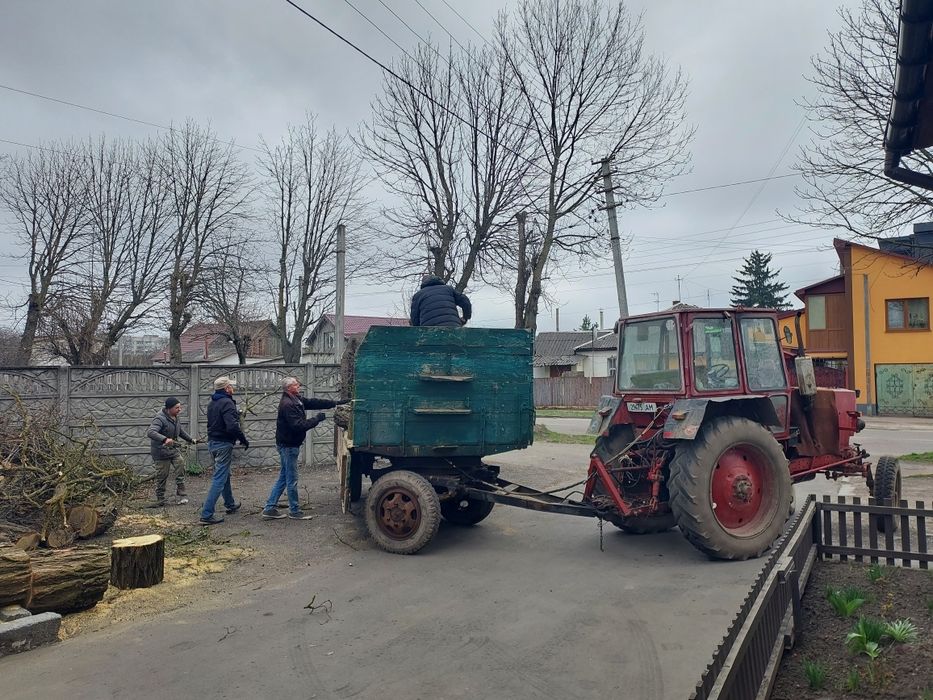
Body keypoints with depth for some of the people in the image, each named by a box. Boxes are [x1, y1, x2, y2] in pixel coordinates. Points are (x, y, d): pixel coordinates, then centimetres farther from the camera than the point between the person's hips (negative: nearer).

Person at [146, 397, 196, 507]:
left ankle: (182, 494, -5)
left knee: (180, 463, -12)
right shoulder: (160, 419, -19)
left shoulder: (175, 418, 9)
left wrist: (190, 439, 30)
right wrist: (165, 439, -48)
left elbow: (180, 431, 27)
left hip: (173, 449, 7)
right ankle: (160, 499, 17)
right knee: (161, 476, 0)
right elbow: (151, 432, -35)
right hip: (161, 452, -7)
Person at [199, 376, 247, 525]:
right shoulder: (227, 403, -18)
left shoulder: (212, 403, 11)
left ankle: (230, 504, 39)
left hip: (212, 441, 10)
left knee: (225, 474, 24)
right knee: (219, 479, -6)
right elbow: (232, 426, -28)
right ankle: (207, 514, -7)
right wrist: (244, 440, -15)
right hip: (223, 444, -10)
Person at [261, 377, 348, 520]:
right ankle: (294, 511, 12)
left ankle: (269, 509, 18)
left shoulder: (296, 400, 9)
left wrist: (336, 403, 5)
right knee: (292, 480, 1)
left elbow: (314, 402, 9)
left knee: (283, 478, 14)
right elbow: (298, 425, -27)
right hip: (288, 445, -10)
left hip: (288, 445, 10)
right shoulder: (288, 404, -21)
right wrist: (317, 419, -19)